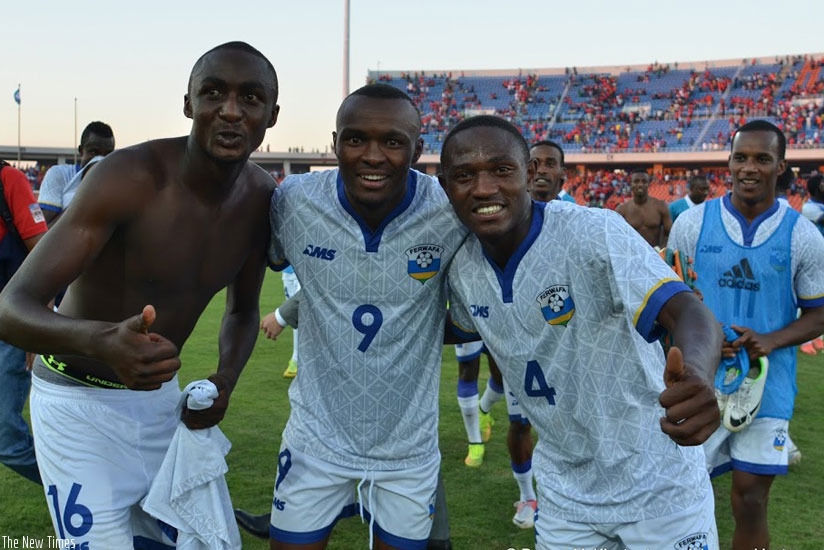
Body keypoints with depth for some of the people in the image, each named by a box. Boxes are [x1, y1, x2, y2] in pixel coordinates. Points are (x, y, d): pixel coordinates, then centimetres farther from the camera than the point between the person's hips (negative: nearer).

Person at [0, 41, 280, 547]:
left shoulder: (262, 199, -8)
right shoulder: (128, 178, -26)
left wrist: (225, 380, -12)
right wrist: (102, 340, -51)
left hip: (161, 395, 6)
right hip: (79, 401, -5)